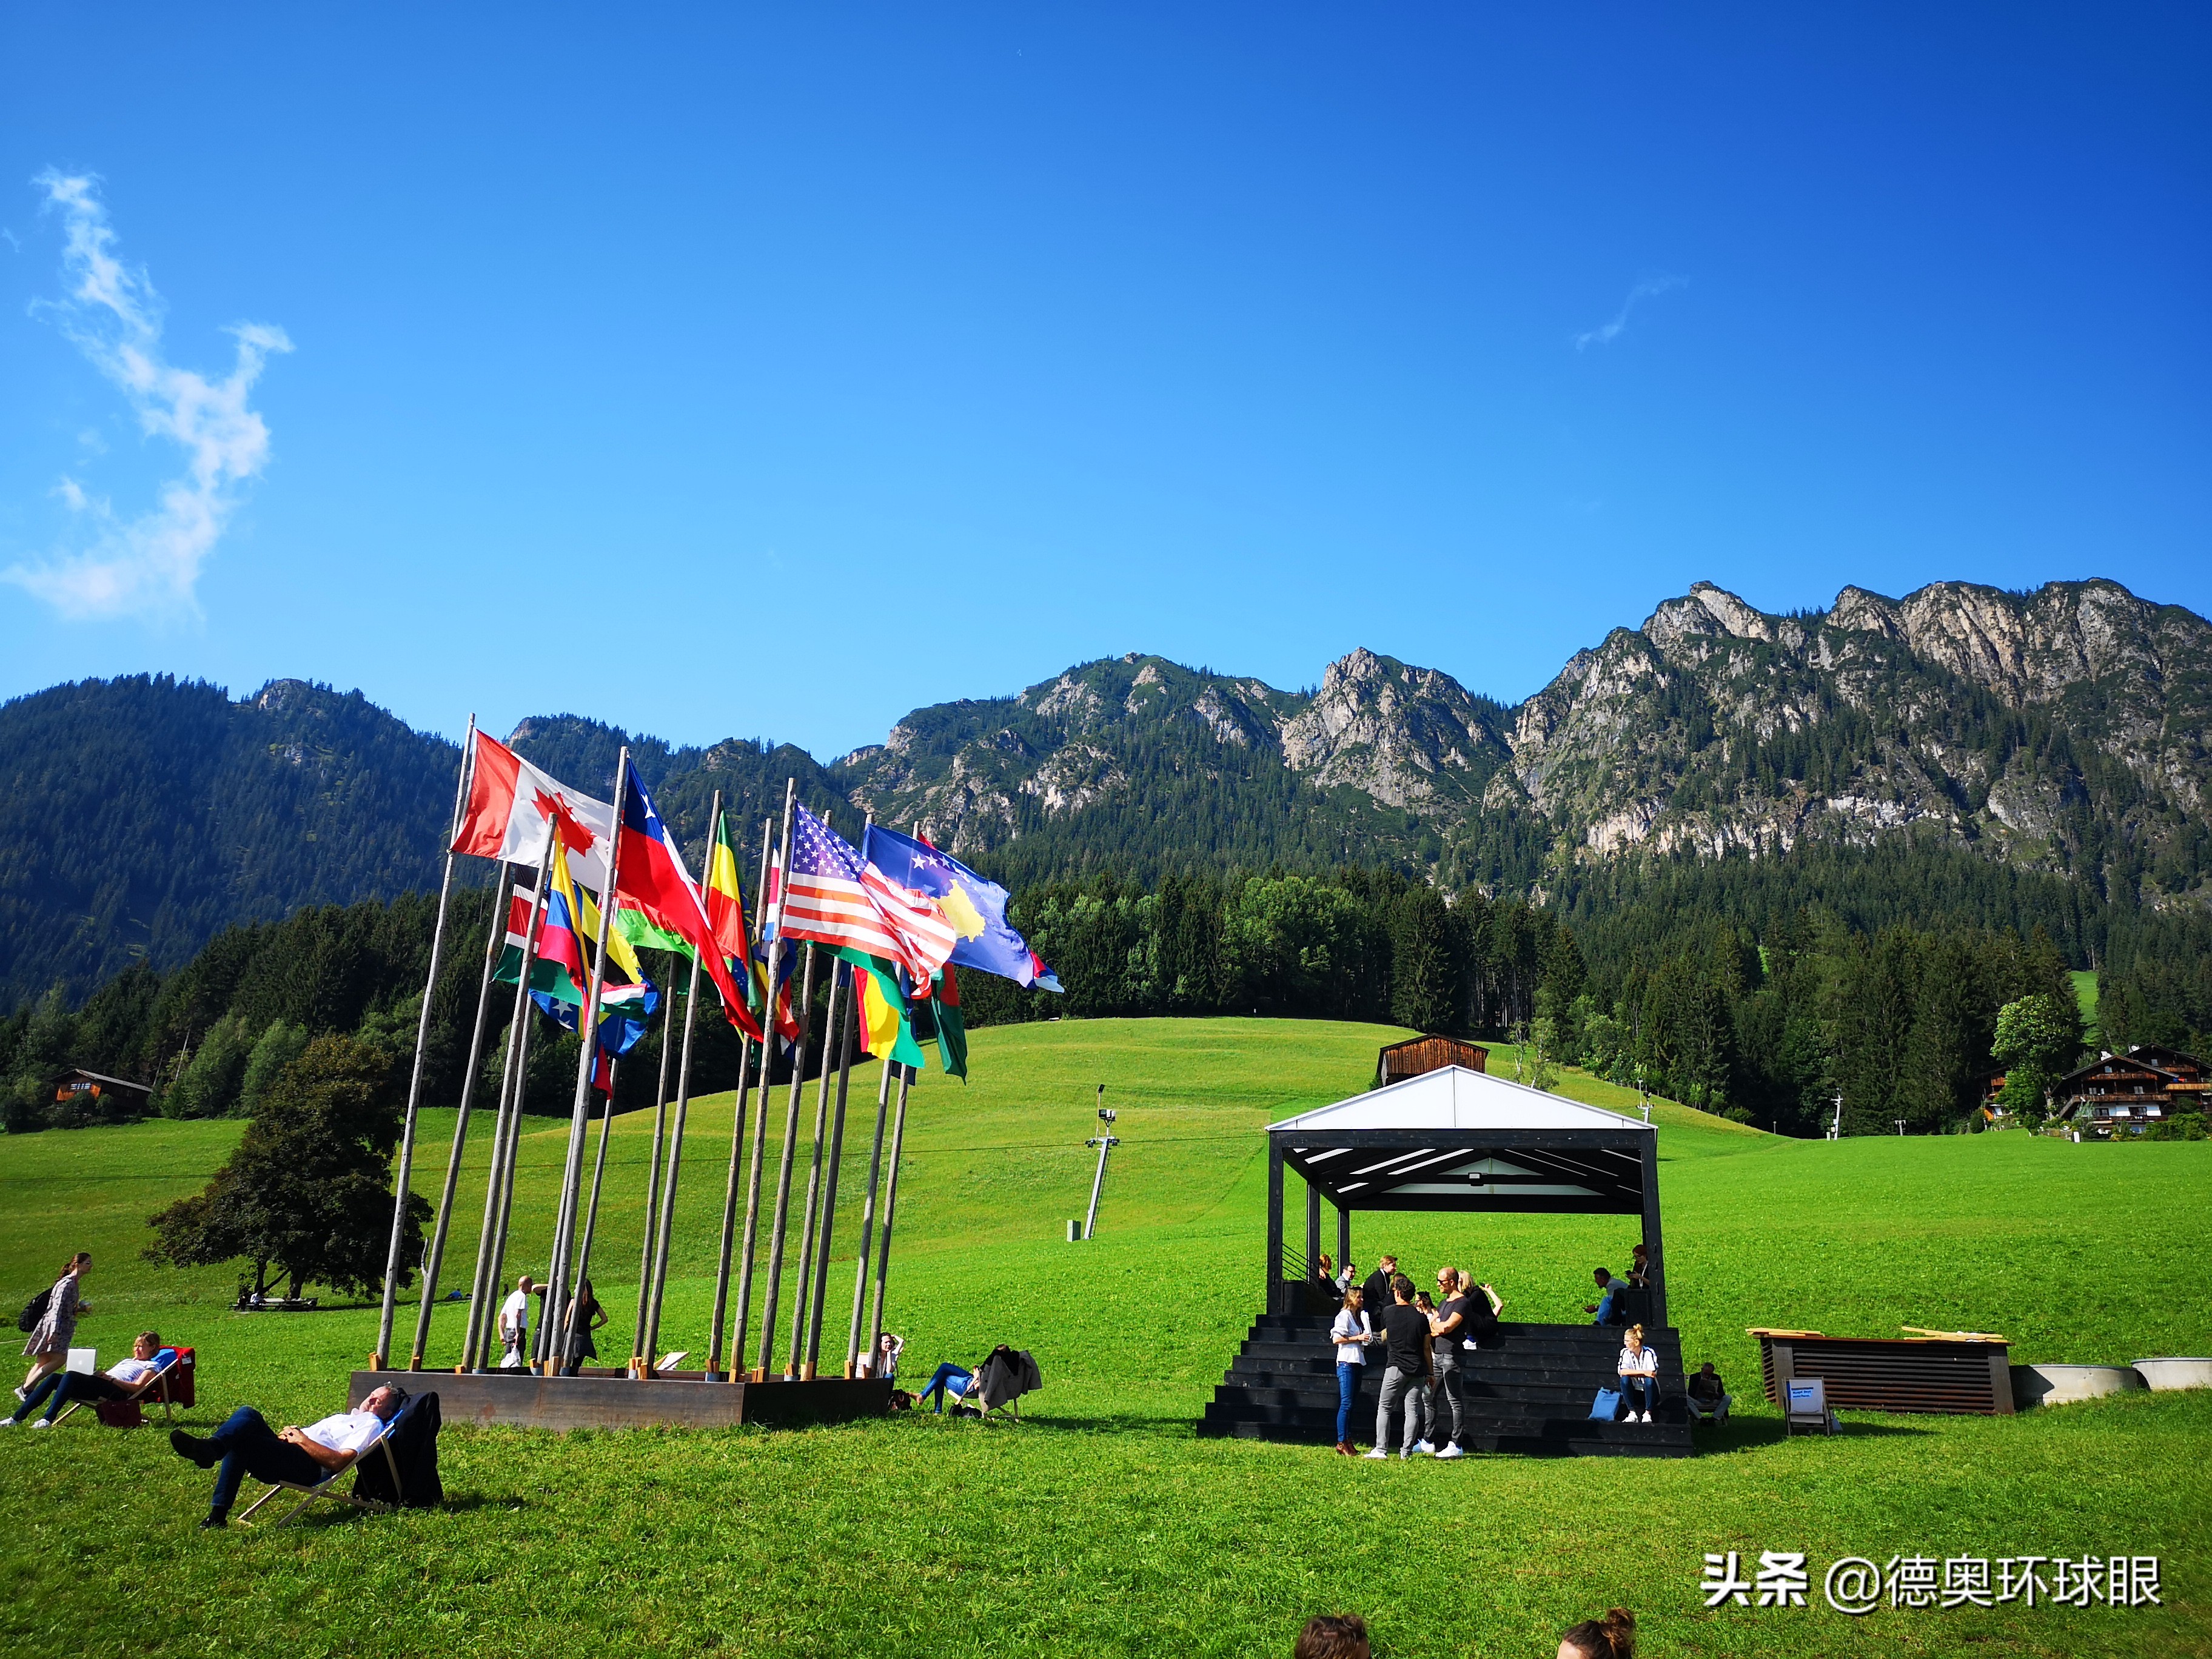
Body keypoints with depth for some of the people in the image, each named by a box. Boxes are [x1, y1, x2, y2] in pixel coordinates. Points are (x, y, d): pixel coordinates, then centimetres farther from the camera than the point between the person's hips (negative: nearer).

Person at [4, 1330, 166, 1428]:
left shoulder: (152, 1366, 14)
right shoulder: (126, 1361, 41)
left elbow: (137, 1387, -5)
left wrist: (111, 1379, -11)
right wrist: (101, 1375, 7)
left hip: (116, 1391, -8)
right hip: (101, 1387, 8)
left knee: (70, 1376, -29)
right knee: (54, 1377, -12)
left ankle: (48, 1419, -41)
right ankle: (17, 1418, -18)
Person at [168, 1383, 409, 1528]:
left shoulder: (371, 1425, 8)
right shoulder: (345, 1417, 38)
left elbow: (339, 1462, -9)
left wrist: (303, 1440, -9)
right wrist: (291, 1434, 8)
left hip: (308, 1466, -8)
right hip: (289, 1458, 8)